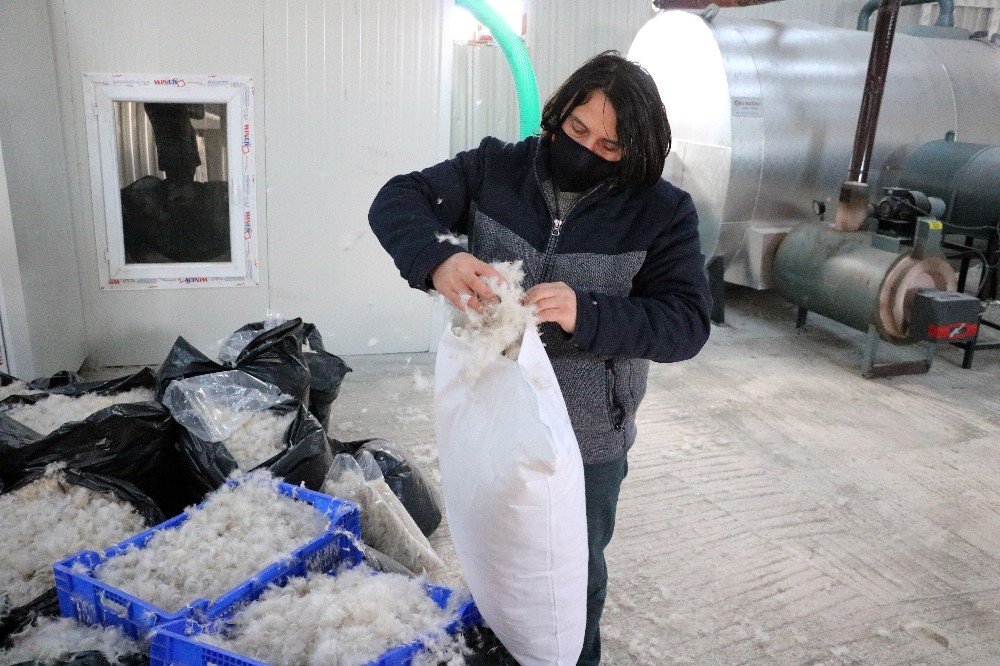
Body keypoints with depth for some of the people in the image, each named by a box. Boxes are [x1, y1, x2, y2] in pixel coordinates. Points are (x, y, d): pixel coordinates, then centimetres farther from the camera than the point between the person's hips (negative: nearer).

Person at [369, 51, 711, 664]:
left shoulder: (663, 212, -12)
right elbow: (398, 200, -9)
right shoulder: (494, 169, -7)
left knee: (577, 578, 21)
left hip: (588, 442, -2)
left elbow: (686, 322, -17)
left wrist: (585, 315, -35)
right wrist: (437, 260, -32)